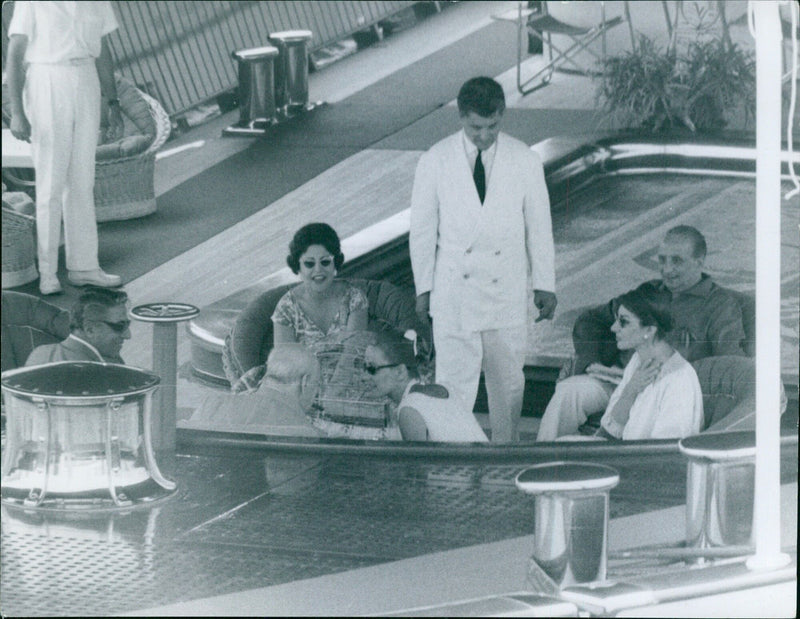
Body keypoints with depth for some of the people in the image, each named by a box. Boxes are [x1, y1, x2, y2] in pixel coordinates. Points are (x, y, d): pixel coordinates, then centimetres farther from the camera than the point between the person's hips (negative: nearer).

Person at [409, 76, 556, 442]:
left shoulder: (524, 161, -1)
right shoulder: (435, 162, -4)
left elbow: (539, 226, 5)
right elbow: (422, 229, 3)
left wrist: (545, 285, 5)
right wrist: (424, 288, 3)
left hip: (507, 289, 1)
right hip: (454, 289, -1)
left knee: (508, 381, 9)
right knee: (453, 380, -4)